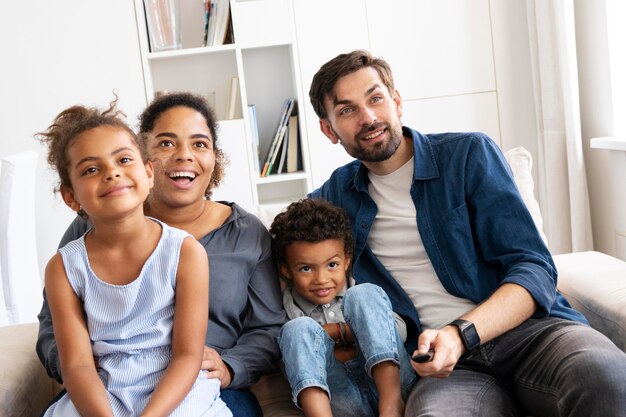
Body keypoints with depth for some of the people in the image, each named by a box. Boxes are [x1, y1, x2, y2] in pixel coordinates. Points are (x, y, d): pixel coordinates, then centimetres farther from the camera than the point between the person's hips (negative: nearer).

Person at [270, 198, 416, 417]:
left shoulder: (357, 295, 18)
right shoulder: (287, 307, 13)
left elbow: (399, 329, 4)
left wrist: (337, 331, -4)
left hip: (385, 381, 1)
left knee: (364, 294, -11)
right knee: (299, 328, -17)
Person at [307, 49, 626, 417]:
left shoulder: (469, 153, 5)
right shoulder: (340, 193, 15)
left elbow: (535, 269, -1)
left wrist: (461, 333, -20)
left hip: (529, 326, 0)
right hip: (445, 361, 1)